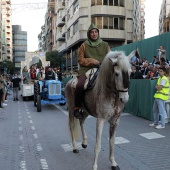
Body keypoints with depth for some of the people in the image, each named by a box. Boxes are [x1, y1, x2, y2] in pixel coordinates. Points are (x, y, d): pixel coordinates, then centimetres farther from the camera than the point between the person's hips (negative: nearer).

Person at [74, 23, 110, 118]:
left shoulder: (105, 45, 15)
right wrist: (91, 61, -9)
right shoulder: (84, 46, 10)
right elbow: (80, 60, 6)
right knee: (80, 85, -31)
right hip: (86, 70, -2)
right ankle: (77, 108, -11)